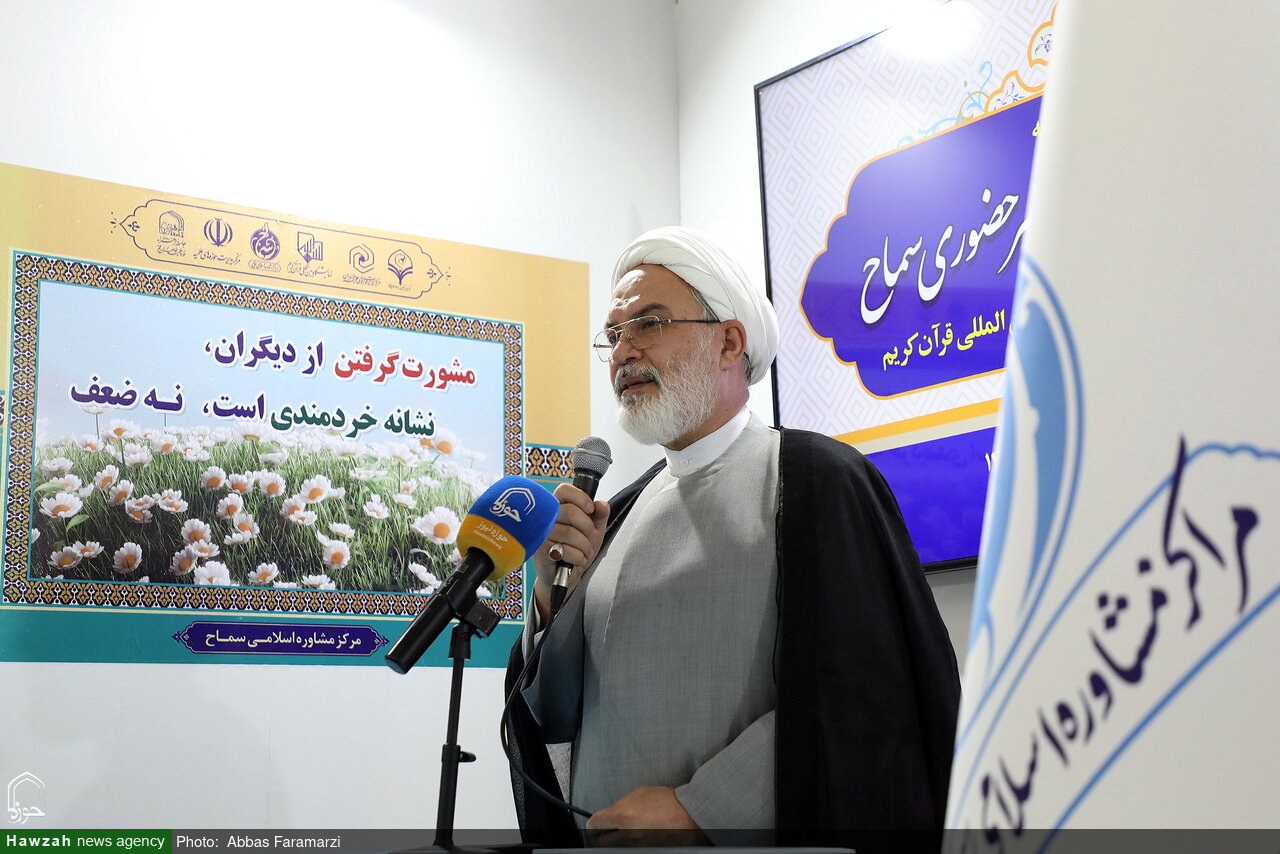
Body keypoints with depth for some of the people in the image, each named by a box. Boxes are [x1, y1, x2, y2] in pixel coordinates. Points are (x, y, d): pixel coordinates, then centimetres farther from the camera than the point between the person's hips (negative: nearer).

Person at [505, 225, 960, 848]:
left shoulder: (815, 476, -9)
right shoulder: (620, 512, 8)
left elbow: (856, 699, -19)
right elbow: (555, 716, 8)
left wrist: (695, 808, -21)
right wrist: (555, 597, -9)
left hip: (741, 843, -5)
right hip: (598, 836, 6)